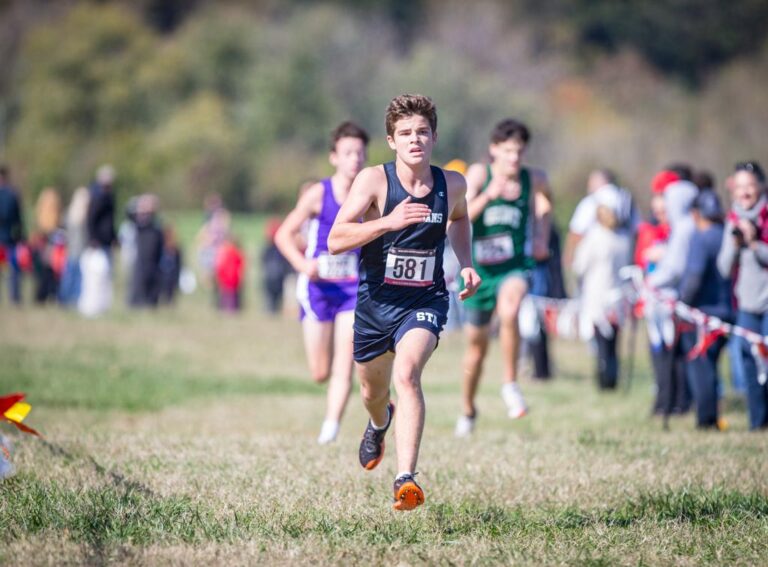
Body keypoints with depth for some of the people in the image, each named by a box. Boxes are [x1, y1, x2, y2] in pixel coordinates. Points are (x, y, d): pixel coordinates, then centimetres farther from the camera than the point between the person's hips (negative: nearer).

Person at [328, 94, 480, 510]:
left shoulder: (452, 184, -4)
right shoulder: (374, 180, -14)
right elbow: (335, 241, -23)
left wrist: (466, 263, 6)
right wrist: (389, 222, -35)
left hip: (425, 302, -1)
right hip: (376, 301, 1)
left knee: (407, 373, -29)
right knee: (372, 391, 20)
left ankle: (406, 478, -35)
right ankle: (379, 424, 60)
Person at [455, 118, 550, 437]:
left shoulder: (534, 180, -4)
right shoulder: (478, 174, -10)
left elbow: (544, 201, 22)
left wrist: (542, 238, 8)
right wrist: (487, 196, -35)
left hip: (515, 267, -1)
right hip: (479, 270, 1)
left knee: (509, 308, -36)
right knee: (477, 343, 14)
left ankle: (510, 384, -21)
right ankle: (468, 411, 38)